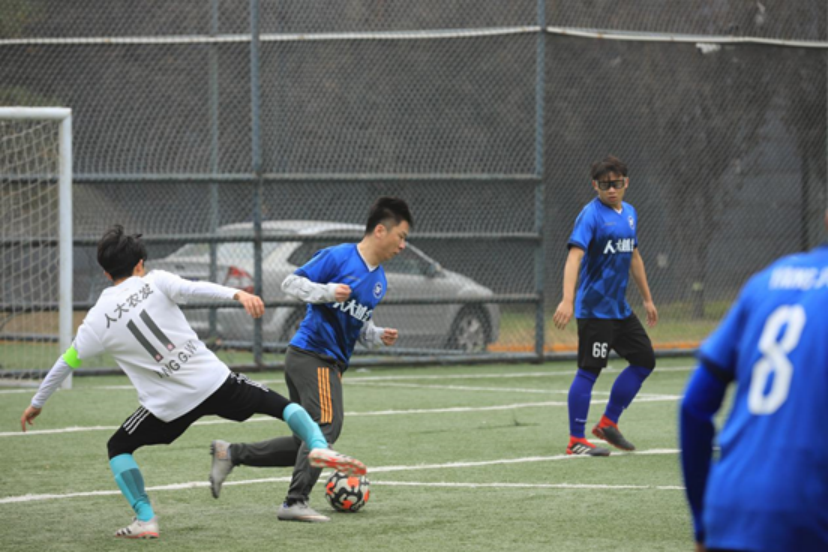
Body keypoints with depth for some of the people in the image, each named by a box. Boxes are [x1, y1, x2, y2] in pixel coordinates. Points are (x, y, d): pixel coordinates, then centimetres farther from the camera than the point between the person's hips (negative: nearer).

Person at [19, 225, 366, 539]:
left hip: (169, 406, 0)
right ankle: (318, 446, -10)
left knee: (118, 448, 21)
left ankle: (145, 520, 7)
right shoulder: (153, 282, 1)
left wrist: (36, 404, 22)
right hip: (215, 381, 0)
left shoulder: (97, 321, 3)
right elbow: (197, 288, -18)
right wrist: (238, 294, -31)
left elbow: (65, 364, 10)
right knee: (282, 406, 16)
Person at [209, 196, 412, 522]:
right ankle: (296, 502, -21)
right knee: (327, 425, -20)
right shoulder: (339, 257, -8)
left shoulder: (379, 280, 17)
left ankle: (230, 453, 14)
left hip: (332, 362, 9)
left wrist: (378, 337, 7)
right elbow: (291, 283, -8)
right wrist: (326, 291, -23)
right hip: (312, 354, -9)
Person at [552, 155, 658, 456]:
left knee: (645, 359, 12)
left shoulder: (629, 213, 11)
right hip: (594, 307, -9)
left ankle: (607, 423, 21)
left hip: (619, 308, 9)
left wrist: (647, 299, 27)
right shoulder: (591, 215, -15)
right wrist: (567, 300, -39)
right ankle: (576, 441, 0)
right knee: (589, 371, -7)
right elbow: (574, 257, -27)